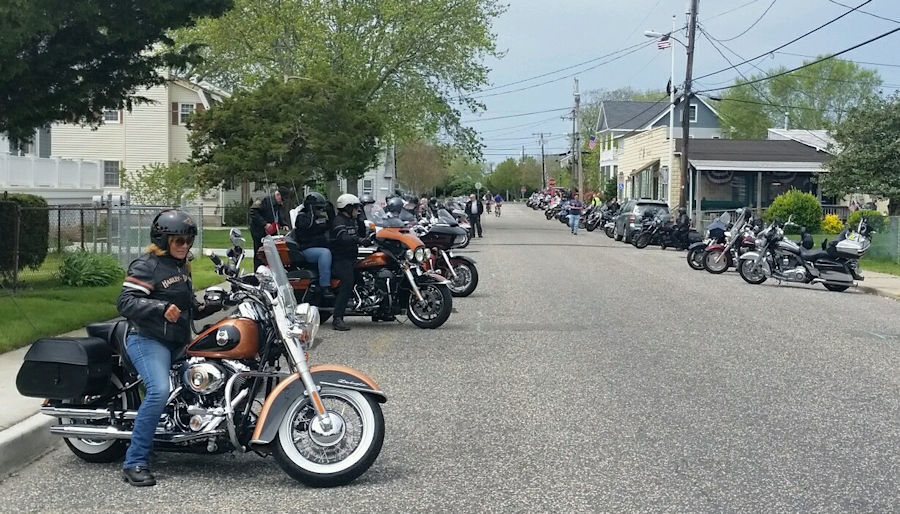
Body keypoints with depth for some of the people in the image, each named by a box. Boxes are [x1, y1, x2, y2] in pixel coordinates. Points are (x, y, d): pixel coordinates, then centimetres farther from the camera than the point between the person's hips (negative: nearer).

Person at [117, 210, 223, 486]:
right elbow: (126, 302, -18)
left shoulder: (182, 267, 20)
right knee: (159, 391, -29)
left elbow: (191, 307, 30)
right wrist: (162, 308, -29)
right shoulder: (146, 265, -7)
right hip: (148, 340, -10)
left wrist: (217, 304, 14)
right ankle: (135, 463, -26)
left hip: (179, 343, 10)